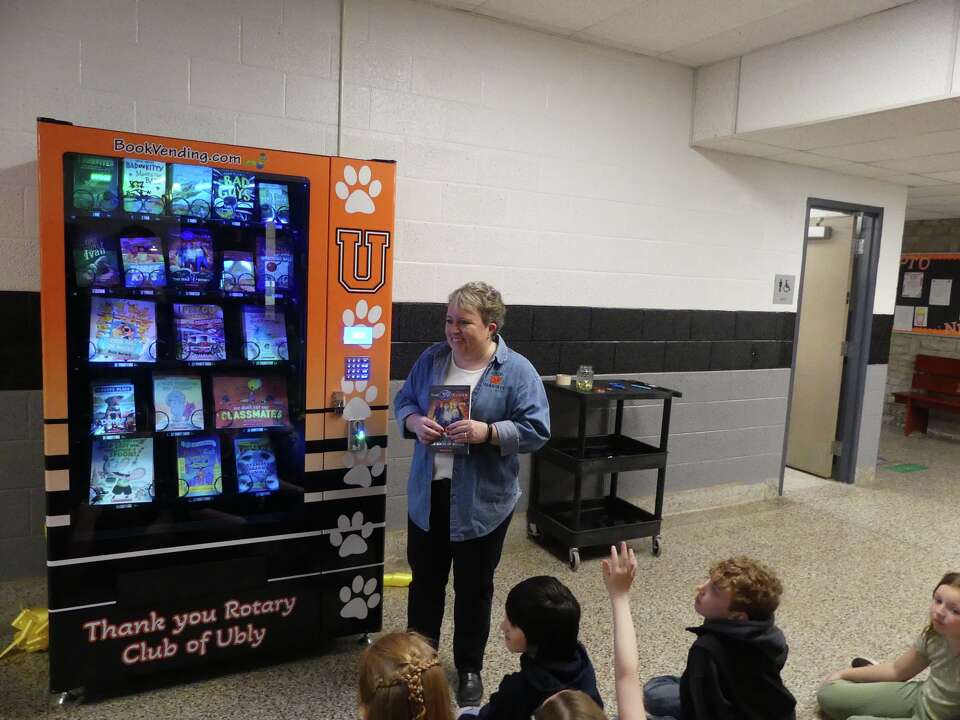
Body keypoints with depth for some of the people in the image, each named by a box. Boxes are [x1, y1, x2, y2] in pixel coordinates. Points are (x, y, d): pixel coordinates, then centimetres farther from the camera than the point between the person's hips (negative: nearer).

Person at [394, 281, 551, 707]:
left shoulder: (516, 371, -11)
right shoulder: (432, 359, 1)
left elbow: (536, 430, -14)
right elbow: (403, 401, 7)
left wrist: (488, 432, -27)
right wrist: (415, 422, -15)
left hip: (483, 501, -3)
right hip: (428, 494, 4)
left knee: (474, 588, 14)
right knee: (425, 580, 19)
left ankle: (469, 667, 35)